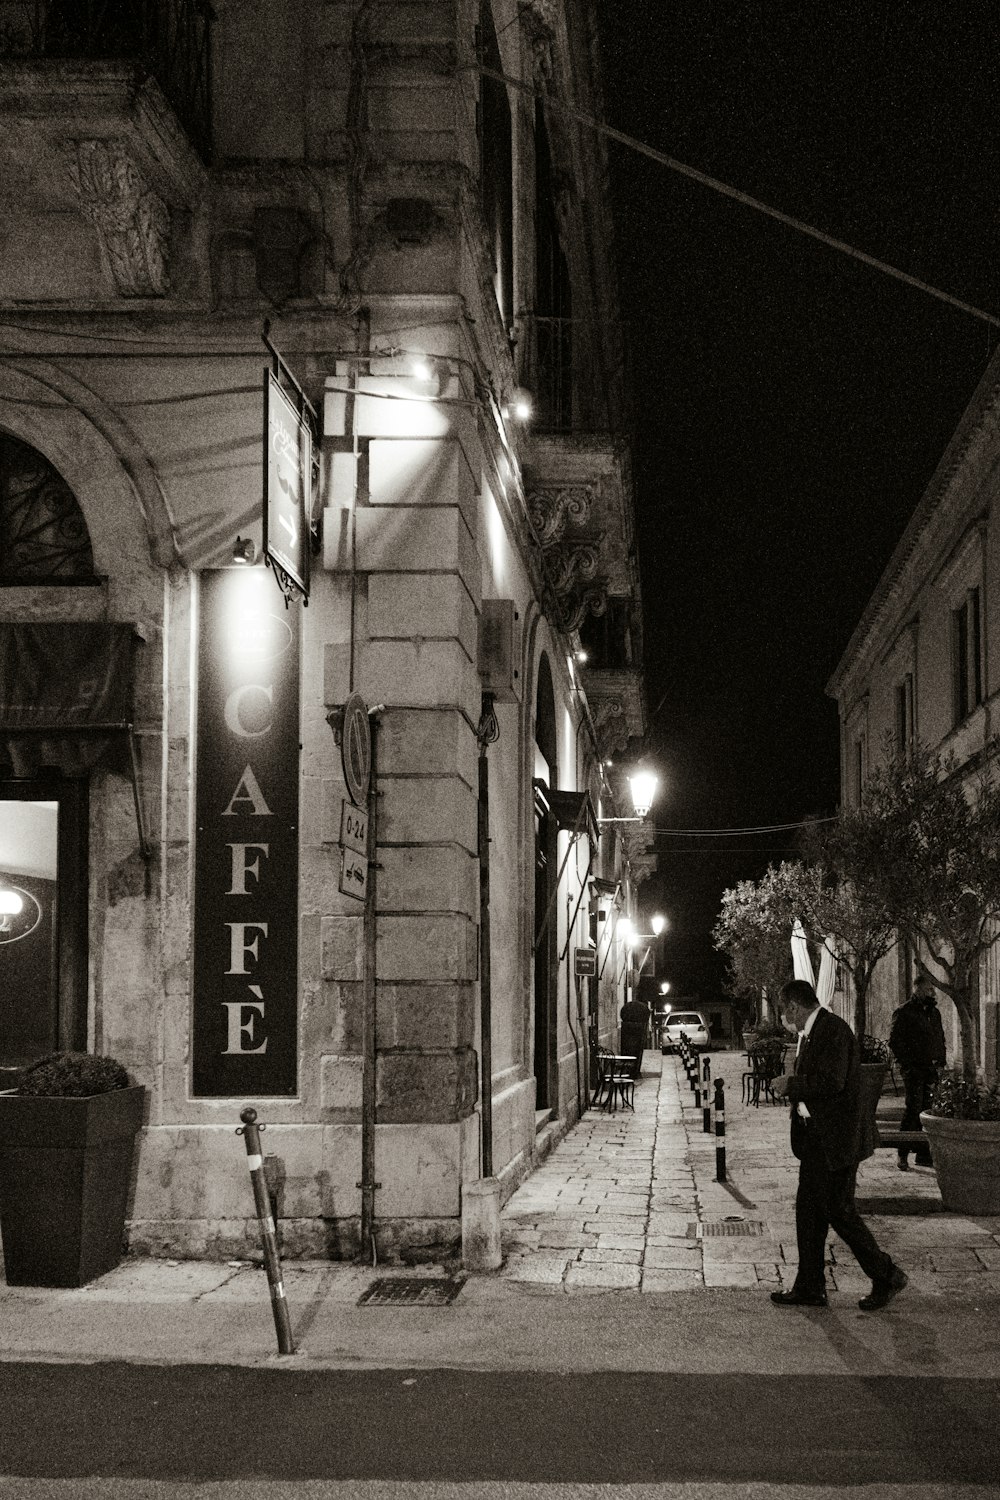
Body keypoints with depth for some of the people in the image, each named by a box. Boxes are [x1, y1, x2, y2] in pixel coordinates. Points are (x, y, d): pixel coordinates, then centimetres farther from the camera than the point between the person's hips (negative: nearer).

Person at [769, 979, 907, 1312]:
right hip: (814, 1137, 10)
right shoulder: (810, 1033, 14)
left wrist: (792, 1085, -16)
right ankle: (809, 1287, 18)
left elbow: (832, 1082, -25)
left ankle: (886, 1276, 10)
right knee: (808, 1211, 11)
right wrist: (792, 1087, 5)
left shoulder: (834, 1030, -17)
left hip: (836, 1139, -10)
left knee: (839, 1212, -4)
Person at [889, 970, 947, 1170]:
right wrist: (907, 1064, -13)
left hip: (931, 1070, 7)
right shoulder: (904, 1013, -6)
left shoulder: (934, 1012, 16)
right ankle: (903, 1156, -3)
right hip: (914, 1070, -7)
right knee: (912, 1111, -8)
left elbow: (940, 1039, 23)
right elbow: (894, 1041, -9)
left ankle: (923, 1155, 14)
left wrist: (940, 1063, 11)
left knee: (928, 1112, 7)